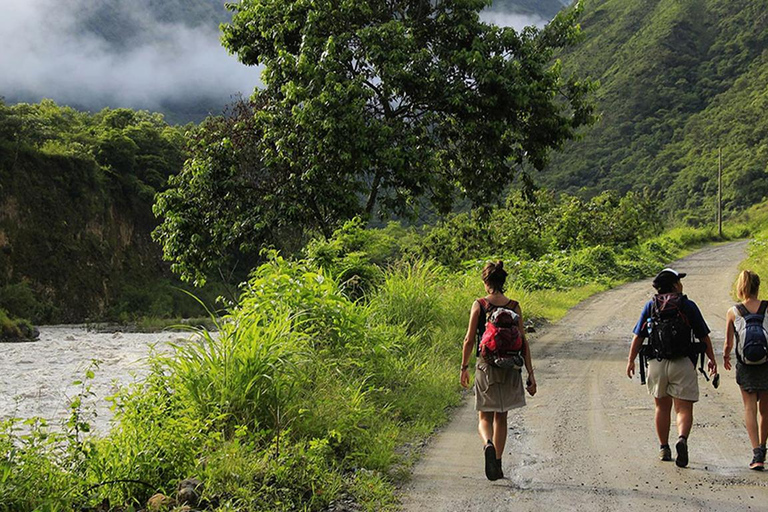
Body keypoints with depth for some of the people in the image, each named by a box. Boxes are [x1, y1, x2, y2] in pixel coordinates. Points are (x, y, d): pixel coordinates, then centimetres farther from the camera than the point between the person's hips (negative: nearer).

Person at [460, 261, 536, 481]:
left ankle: (488, 445, -23)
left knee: (485, 417, 8)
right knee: (501, 418, 17)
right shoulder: (514, 306, 0)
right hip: (510, 367, 2)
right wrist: (530, 374, 2)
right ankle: (497, 465, 19)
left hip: (486, 366, -2)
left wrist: (464, 367, 7)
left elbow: (469, 340, -5)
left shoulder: (479, 305, -5)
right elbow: (523, 342, -1)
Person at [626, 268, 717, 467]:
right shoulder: (688, 306, 0)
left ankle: (664, 449, 22)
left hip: (656, 363, 3)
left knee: (662, 407, 17)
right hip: (683, 364, -3)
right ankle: (682, 439, -29)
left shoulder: (650, 306, 5)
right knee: (684, 409, -3)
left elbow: (638, 337, 5)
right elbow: (704, 337, 4)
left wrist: (631, 360, 14)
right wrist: (711, 359, 16)